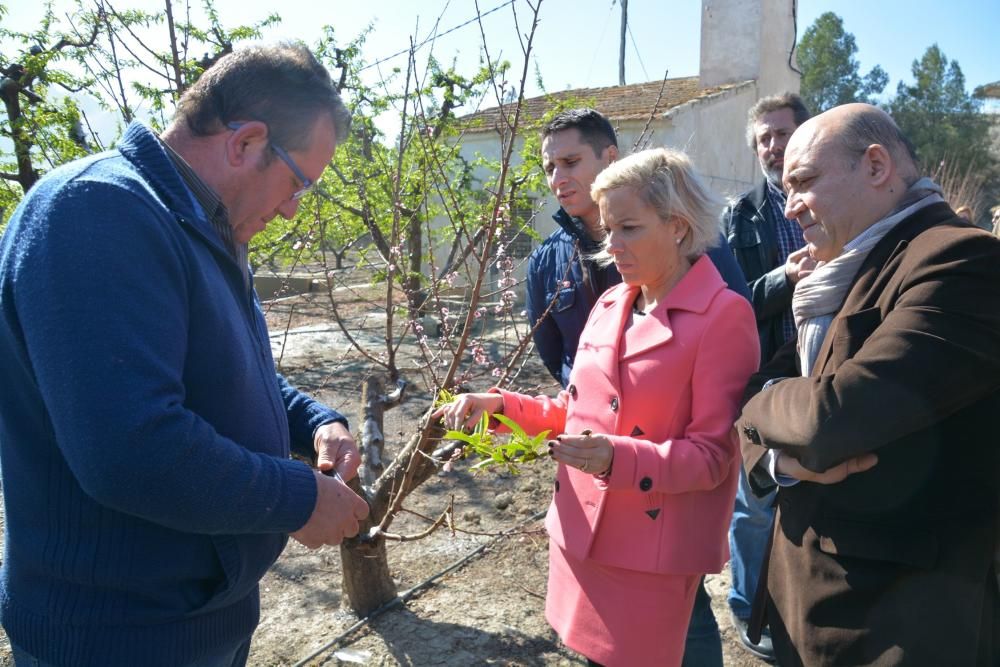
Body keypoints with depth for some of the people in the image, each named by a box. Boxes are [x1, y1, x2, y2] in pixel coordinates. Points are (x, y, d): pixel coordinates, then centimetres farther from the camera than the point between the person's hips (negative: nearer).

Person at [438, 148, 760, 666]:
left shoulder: (724, 316, -13)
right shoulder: (609, 305, 7)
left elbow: (712, 455, -15)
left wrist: (618, 458, -30)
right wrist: (501, 406, -1)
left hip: (653, 551, -6)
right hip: (580, 531, 6)